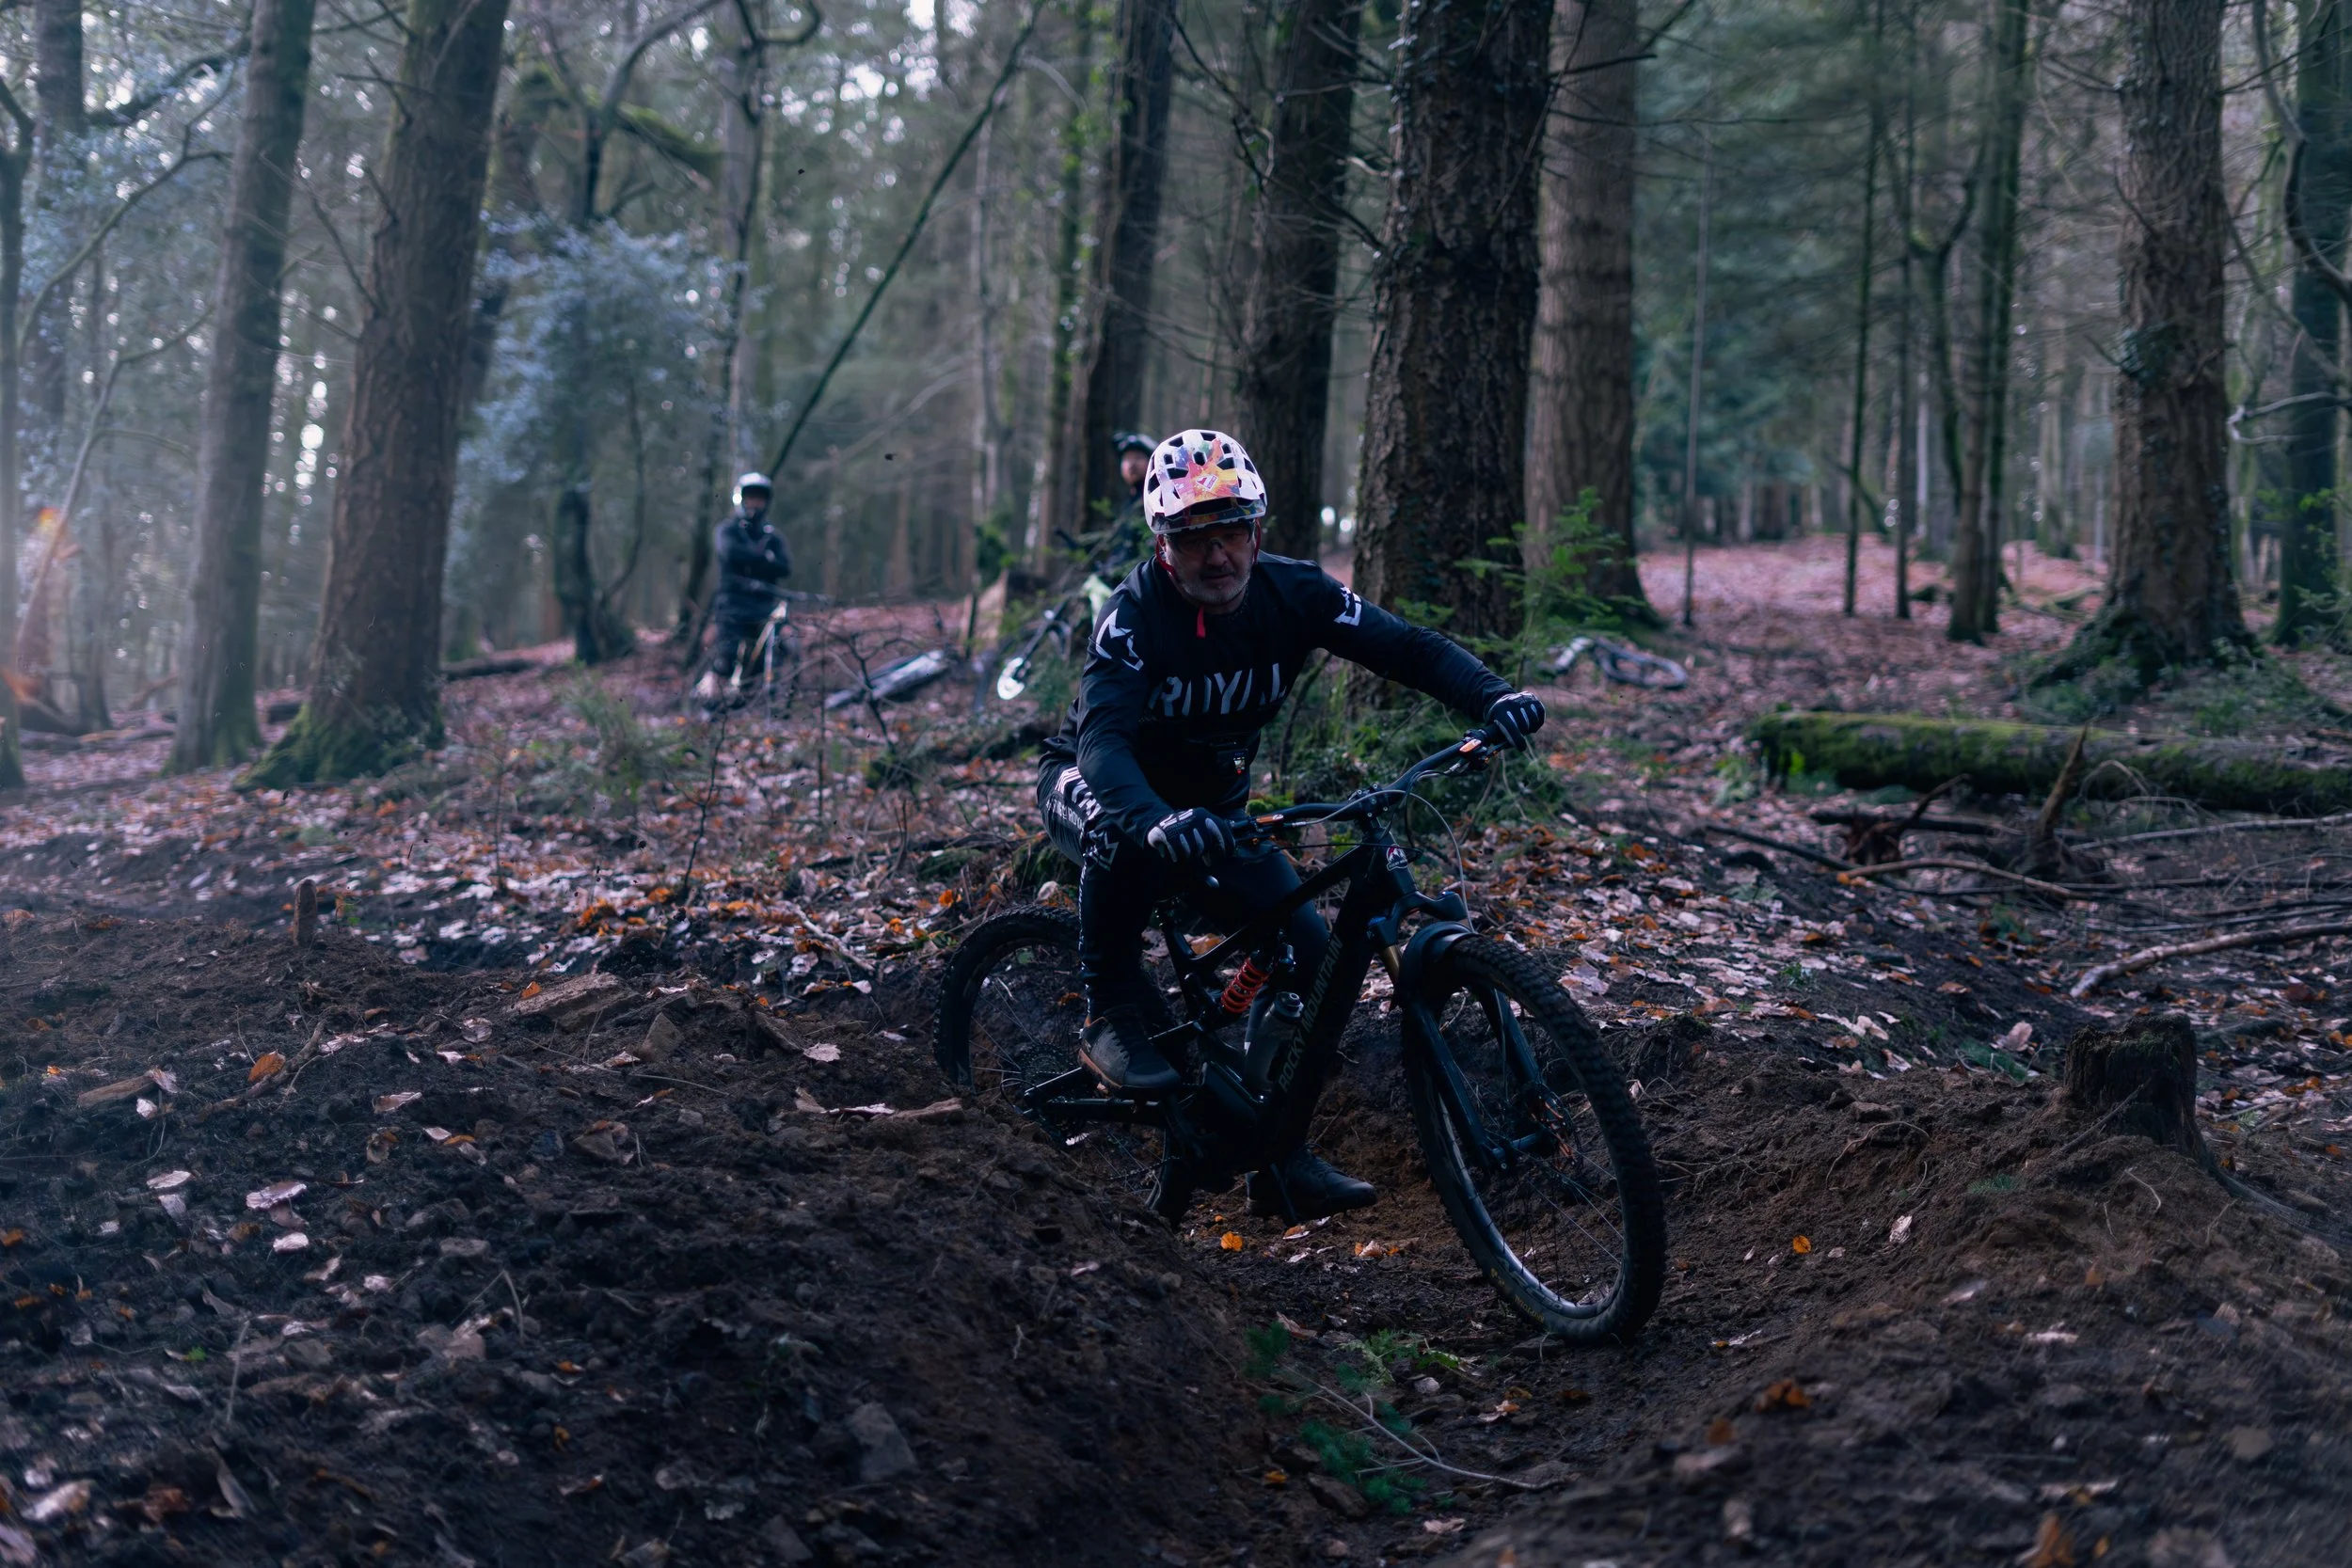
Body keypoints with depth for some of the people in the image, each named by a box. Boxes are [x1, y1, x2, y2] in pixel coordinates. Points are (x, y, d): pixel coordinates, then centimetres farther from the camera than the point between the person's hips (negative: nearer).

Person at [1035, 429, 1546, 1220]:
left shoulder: (1291, 593, -16)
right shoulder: (1135, 613, -29)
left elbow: (1409, 648, -19)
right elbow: (1103, 738, -43)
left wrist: (1494, 697, -40)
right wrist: (1159, 822, -63)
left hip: (1213, 804, 4)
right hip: (1092, 787, -4)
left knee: (1311, 953, -13)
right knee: (1127, 836, -42)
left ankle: (1282, 1158, 3)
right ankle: (1112, 1015, -18)